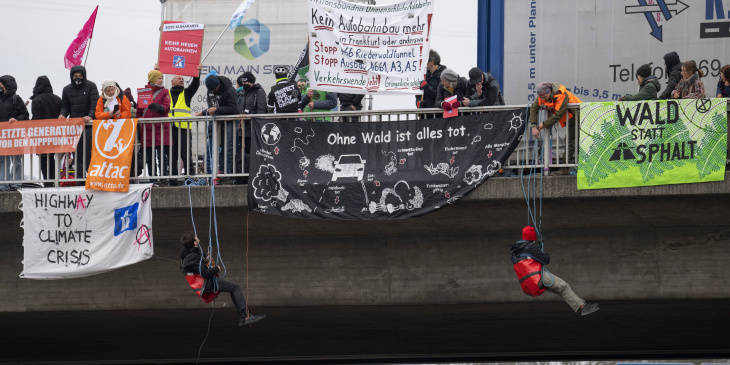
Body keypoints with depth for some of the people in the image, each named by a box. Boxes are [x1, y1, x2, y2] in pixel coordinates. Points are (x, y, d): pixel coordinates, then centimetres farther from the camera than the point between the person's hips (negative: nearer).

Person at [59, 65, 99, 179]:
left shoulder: (91, 86, 1)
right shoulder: (67, 89, 14)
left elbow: (95, 103, -7)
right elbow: (65, 106, 19)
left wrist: (90, 116, -24)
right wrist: (63, 114, -3)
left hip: (88, 125, -4)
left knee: (89, 152, -7)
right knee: (77, 153, 1)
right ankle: (80, 178, 3)